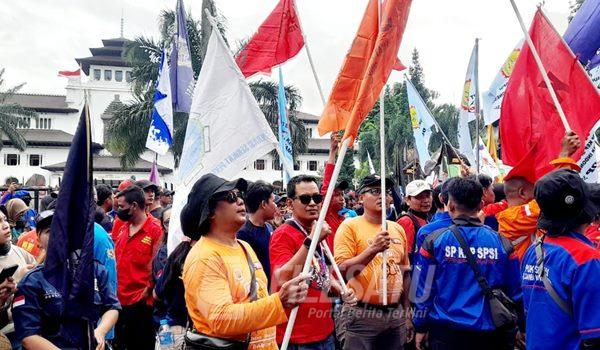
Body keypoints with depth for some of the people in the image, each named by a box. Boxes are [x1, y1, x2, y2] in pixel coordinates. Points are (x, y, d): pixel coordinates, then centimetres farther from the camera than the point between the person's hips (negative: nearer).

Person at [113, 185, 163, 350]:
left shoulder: (155, 230, -13)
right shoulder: (122, 228, 9)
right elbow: (115, 259, 17)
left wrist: (148, 290, -14)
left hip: (141, 302, -7)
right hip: (118, 299, 7)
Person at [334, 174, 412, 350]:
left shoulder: (398, 229, 9)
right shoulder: (350, 226, -6)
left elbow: (405, 274, 14)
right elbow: (342, 270, -15)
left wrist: (407, 314, 14)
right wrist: (372, 249, -25)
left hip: (395, 313, 5)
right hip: (362, 314, -5)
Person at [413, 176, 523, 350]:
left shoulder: (435, 241, -10)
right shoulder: (501, 242, -5)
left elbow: (424, 290, -5)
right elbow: (515, 291, 0)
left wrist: (421, 328, 6)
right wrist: (523, 329, 14)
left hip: (446, 335, -1)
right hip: (492, 335, 2)